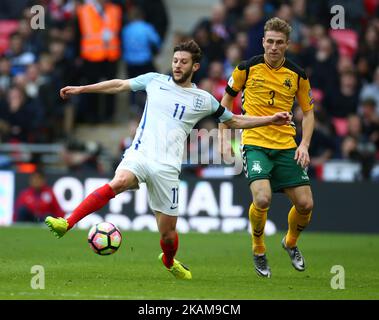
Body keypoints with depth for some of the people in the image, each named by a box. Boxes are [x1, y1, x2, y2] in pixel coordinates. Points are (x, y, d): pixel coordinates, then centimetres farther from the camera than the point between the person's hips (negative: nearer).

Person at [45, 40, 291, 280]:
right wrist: (80, 89, 23)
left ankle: (169, 261, 37)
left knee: (168, 231, 1)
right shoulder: (154, 81, 12)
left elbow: (234, 121, 24)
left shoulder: (203, 100, 12)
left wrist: (271, 120, 17)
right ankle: (67, 224, -42)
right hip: (139, 154, -1)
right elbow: (119, 85, 22)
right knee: (119, 182, -36)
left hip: (167, 167, 1)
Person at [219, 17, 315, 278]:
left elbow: (308, 112, 13)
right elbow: (226, 100, 11)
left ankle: (291, 243, 31)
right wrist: (224, 138, 6)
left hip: (286, 146, 3)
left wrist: (304, 144, -1)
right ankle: (258, 251, 4)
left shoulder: (298, 75, 2)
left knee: (305, 204, -3)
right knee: (262, 199, -24)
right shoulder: (247, 69, -3)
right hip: (255, 144, -3)